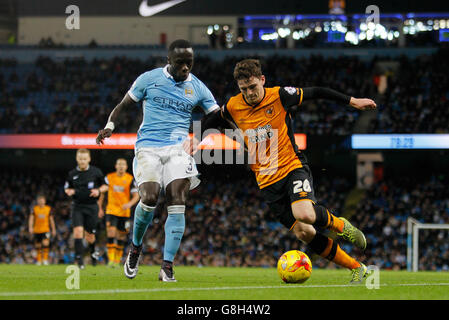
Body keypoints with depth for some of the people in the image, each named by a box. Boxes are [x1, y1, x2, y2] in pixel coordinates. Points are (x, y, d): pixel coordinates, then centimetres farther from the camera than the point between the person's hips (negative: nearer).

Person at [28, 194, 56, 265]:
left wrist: (53, 229, 13)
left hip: (45, 230, -1)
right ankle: (39, 260, 23)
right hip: (36, 230, 1)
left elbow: (51, 220, 12)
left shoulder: (48, 209, 4)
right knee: (38, 246, 7)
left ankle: (45, 259, -12)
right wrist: (30, 227, -18)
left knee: (46, 243, -21)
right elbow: (31, 218, -4)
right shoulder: (34, 209, 2)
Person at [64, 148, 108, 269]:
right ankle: (79, 258, -14)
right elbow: (66, 188, 16)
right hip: (77, 207, 1)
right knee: (78, 230, -17)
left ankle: (93, 252, 35)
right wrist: (69, 191, -8)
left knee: (89, 235, 4)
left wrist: (98, 190, -11)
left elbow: (105, 186, 9)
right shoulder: (72, 174, 4)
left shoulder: (96, 172, 0)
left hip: (92, 207, -1)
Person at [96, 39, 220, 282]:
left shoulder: (197, 88, 10)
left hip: (178, 148, 2)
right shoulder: (148, 79, 5)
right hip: (148, 147, -2)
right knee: (149, 198, -21)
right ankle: (135, 248, 7)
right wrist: (109, 126, -5)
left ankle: (167, 266, -14)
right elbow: (123, 105, 12)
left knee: (177, 203, -16)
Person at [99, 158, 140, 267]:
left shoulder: (130, 179, -2)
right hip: (111, 210, 0)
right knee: (111, 234, -16)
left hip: (124, 212, 0)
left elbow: (136, 196, -5)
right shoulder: (109, 177, 2)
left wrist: (130, 204, -24)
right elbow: (102, 193, 12)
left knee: (121, 237, 7)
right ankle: (111, 259, -17)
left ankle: (117, 260, 20)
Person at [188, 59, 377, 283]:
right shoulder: (233, 108, 1)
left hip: (293, 167, -3)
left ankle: (339, 225, 2)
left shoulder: (279, 96, -7)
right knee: (303, 232, -4)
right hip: (267, 180, 3)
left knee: (304, 214, -32)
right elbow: (211, 121, 22)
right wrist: (196, 138, 5)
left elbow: (316, 93, 3)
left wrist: (352, 102, 5)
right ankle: (356, 268, 9)